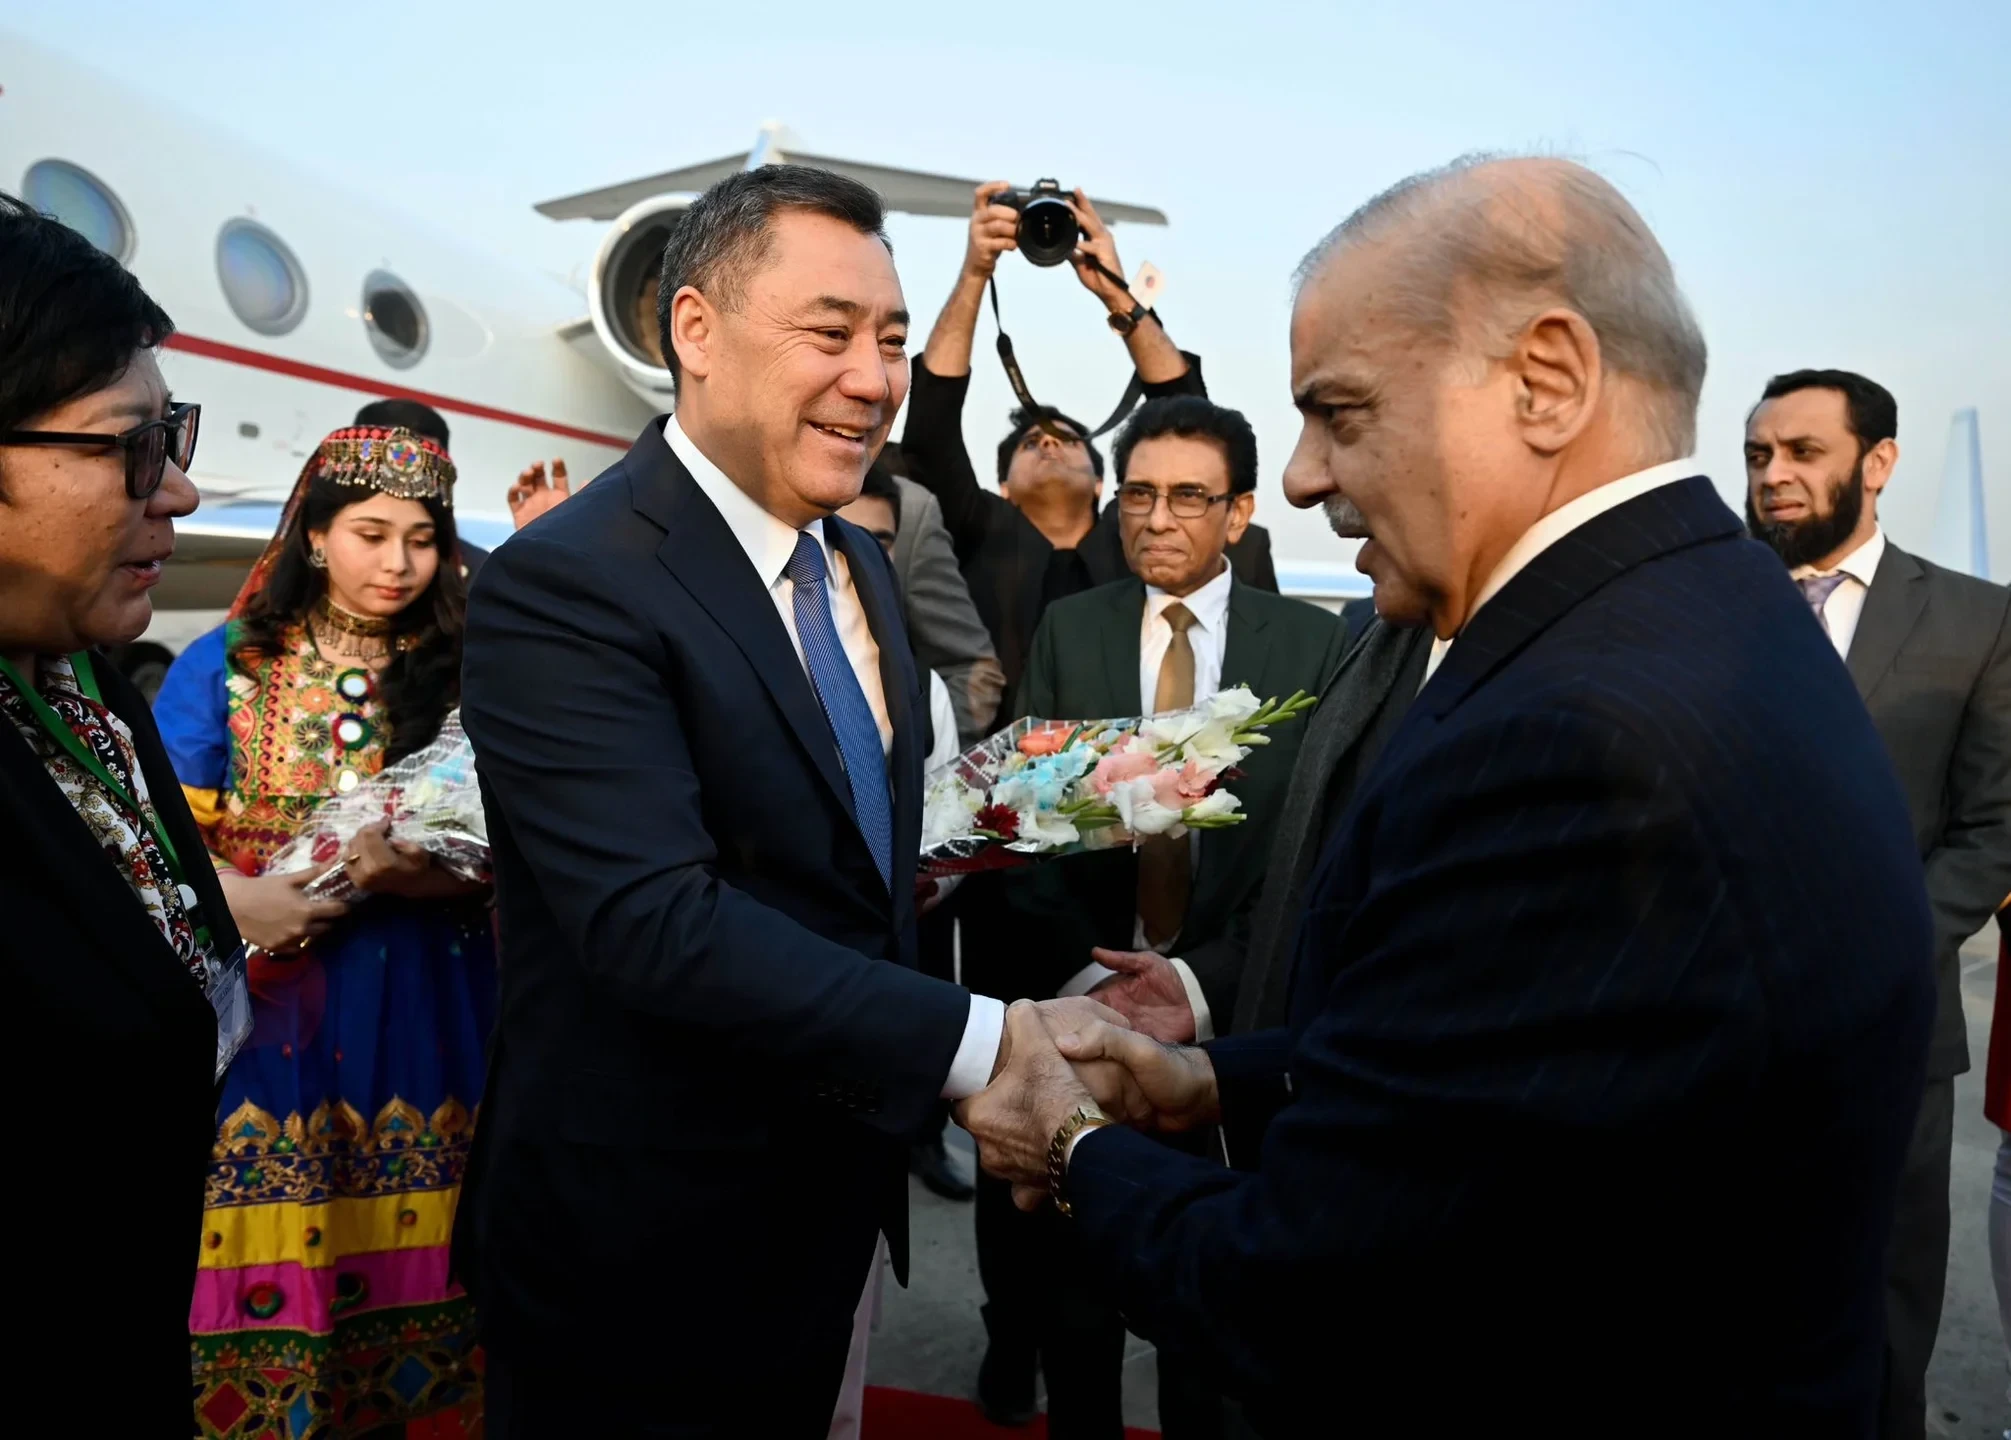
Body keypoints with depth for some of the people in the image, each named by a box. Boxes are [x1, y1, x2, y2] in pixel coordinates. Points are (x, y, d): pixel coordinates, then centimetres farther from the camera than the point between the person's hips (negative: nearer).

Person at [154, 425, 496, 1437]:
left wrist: (422, 873, -17)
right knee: (268, 1272, 2)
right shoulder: (224, 667, 5)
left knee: (392, 1264, 6)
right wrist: (243, 899, -19)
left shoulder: (461, 676, 6)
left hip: (418, 1016, 1)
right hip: (264, 1013, -1)